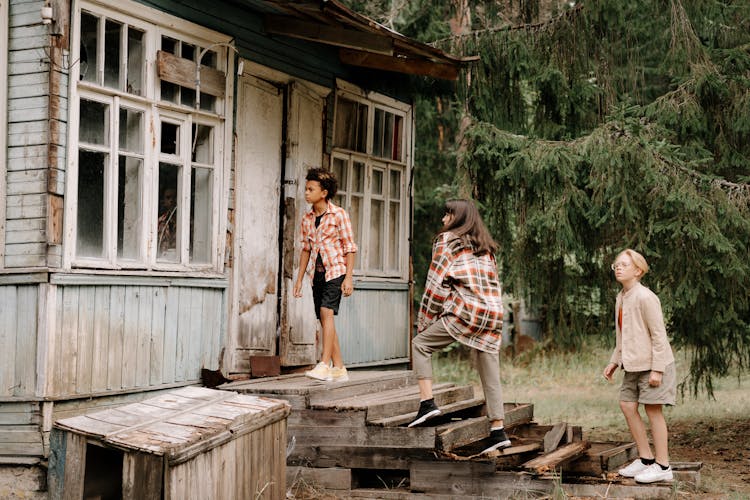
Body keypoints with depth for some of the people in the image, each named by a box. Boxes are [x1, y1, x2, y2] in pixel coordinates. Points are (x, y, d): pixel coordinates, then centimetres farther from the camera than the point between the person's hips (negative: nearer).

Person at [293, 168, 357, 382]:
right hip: (317, 274, 6)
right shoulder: (306, 219, 9)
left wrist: (349, 277, -14)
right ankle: (339, 369, 10)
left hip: (336, 271, -6)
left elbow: (350, 247, -6)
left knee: (326, 311, -22)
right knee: (324, 319, 4)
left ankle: (324, 366, -27)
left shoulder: (339, 215, -7)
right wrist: (299, 278, 13)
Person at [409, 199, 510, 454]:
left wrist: (424, 322, 5)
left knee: (420, 344, 7)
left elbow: (436, 283, -1)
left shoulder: (447, 240, 4)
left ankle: (427, 403, -6)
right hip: (494, 313, 6)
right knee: (491, 375, 8)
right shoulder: (485, 246, 23)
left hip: (466, 310, -6)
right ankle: (498, 431, 6)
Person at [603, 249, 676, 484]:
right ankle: (645, 458, 18)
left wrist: (657, 368, -20)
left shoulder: (645, 297, -17)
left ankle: (662, 466, 2)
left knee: (652, 409, -5)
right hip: (633, 365, 9)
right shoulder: (621, 298, 10)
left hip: (652, 364, -9)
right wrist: (614, 361, 15)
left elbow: (658, 334, -18)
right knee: (627, 405, 7)